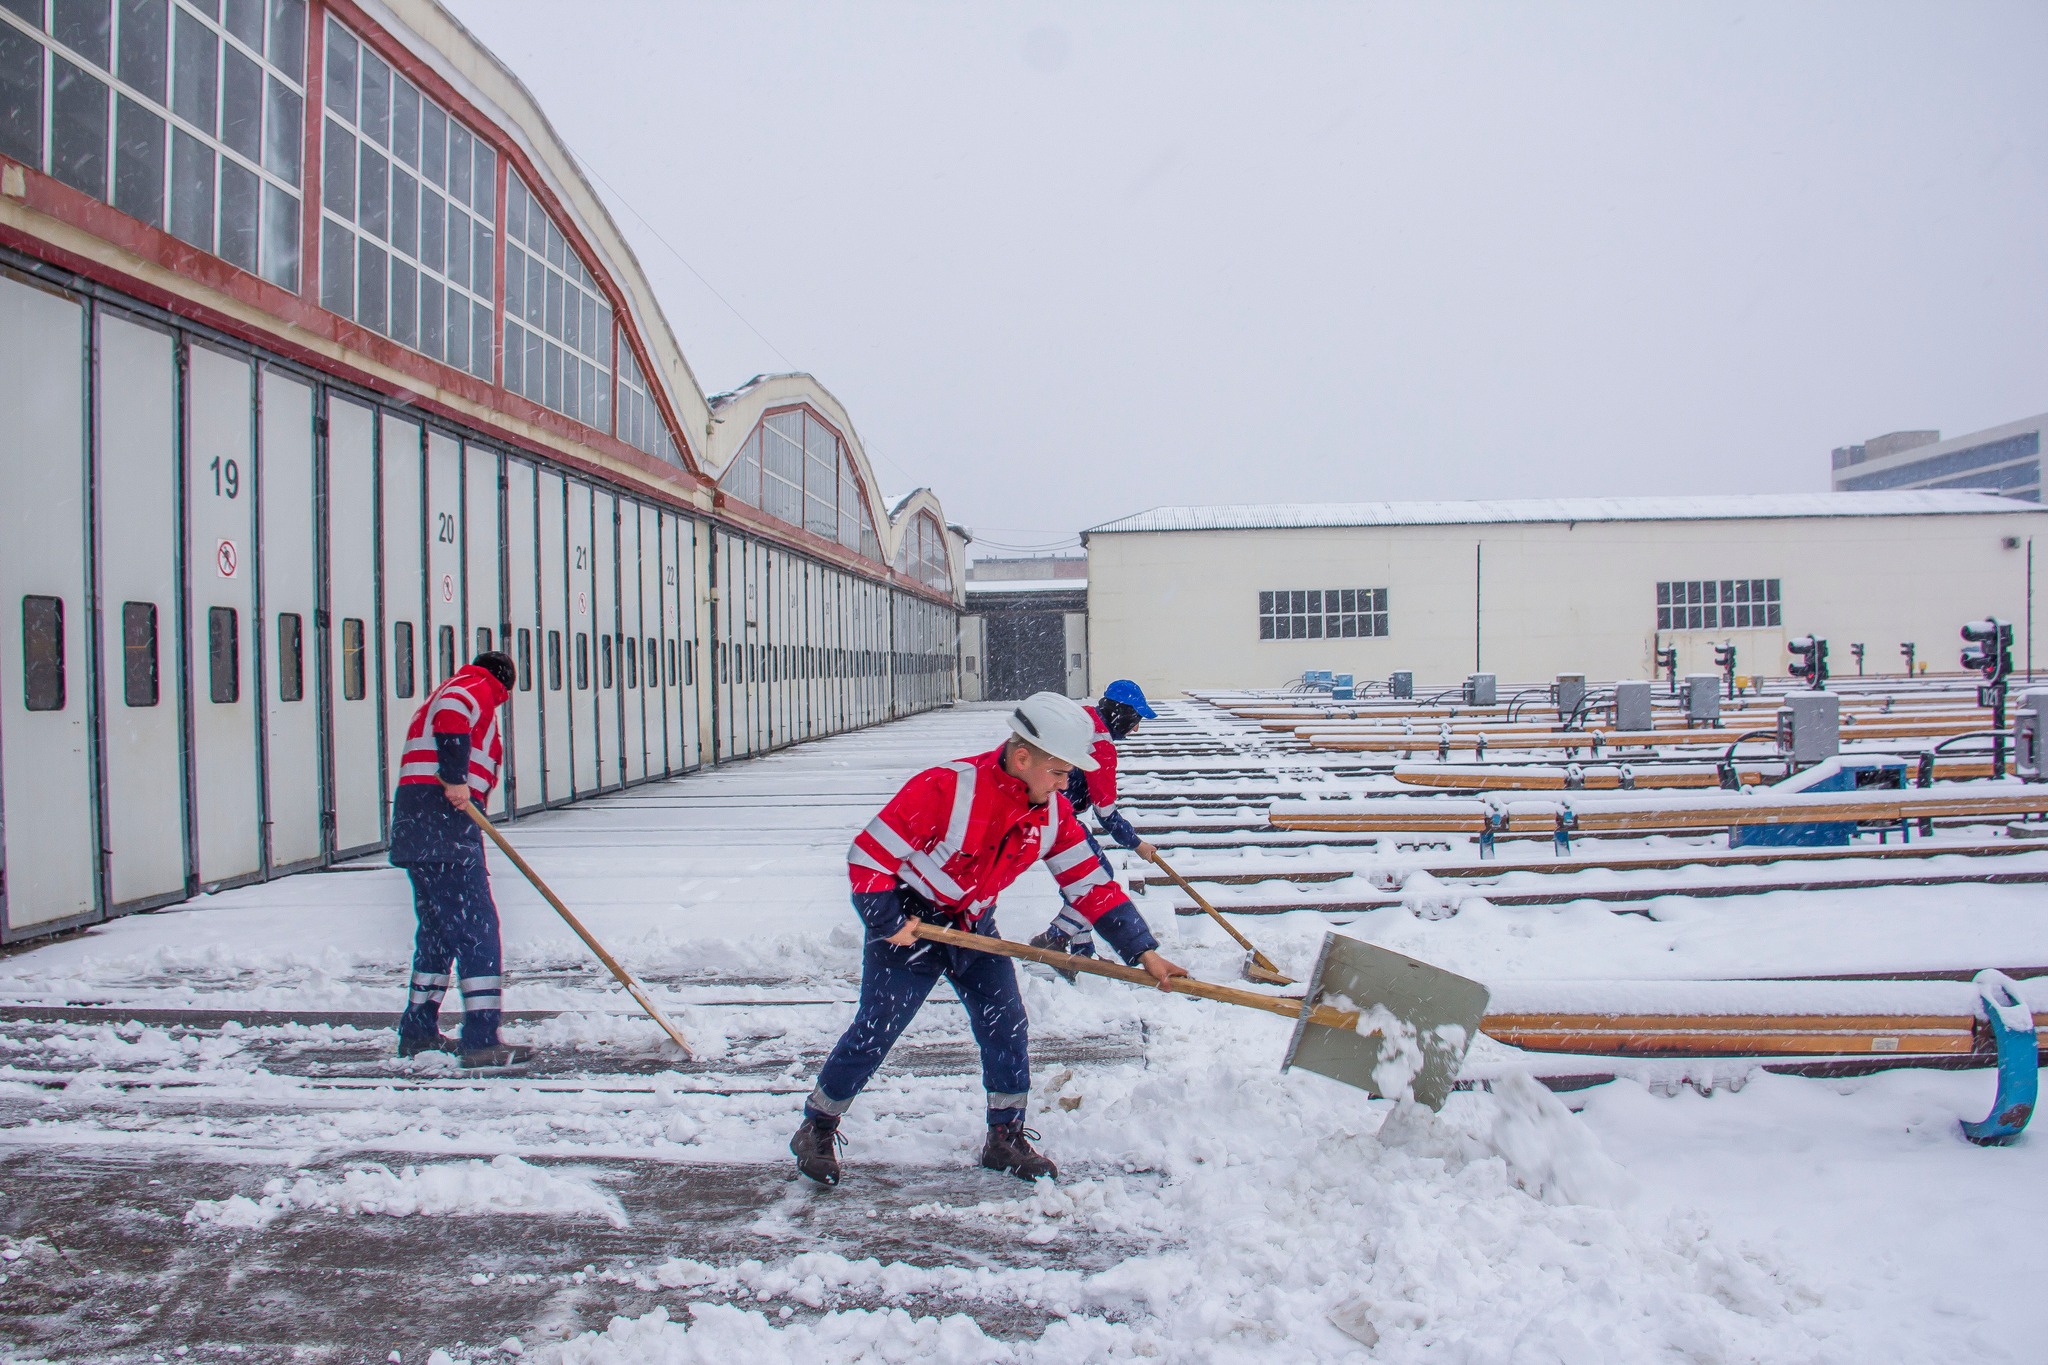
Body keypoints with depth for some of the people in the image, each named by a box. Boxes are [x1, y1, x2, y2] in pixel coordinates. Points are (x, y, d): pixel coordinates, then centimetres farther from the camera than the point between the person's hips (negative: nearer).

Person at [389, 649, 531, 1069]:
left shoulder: (453, 687, 31)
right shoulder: (479, 688, 2)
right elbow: (451, 714, -22)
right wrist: (456, 778, -26)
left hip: (417, 826, 10)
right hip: (443, 819, -10)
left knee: (440, 928, 18)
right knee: (476, 926, -12)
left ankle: (418, 1032, 25)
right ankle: (481, 1040, -15)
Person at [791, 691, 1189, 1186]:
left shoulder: (1053, 813, -11)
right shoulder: (945, 788, -30)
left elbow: (1091, 886, -6)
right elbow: (867, 856, -24)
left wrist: (1144, 952, -11)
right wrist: (888, 924, -21)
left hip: (974, 929, 6)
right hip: (907, 922, -5)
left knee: (1006, 1025, 1)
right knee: (873, 1033, -2)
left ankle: (1006, 1137, 20)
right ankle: (816, 1129, 18)